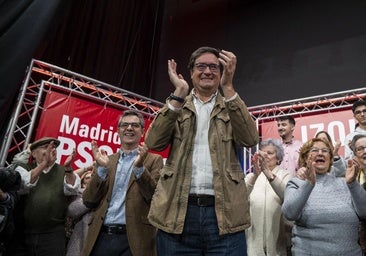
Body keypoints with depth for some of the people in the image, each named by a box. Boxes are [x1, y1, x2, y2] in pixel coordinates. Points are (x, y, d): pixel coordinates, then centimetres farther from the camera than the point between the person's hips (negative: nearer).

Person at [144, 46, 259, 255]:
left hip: (224, 213, 0)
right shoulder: (176, 105, 12)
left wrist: (228, 88, -14)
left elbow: (251, 139, -8)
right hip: (178, 212, 1)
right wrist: (179, 93, -10)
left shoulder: (232, 107, 12)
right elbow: (154, 142, -5)